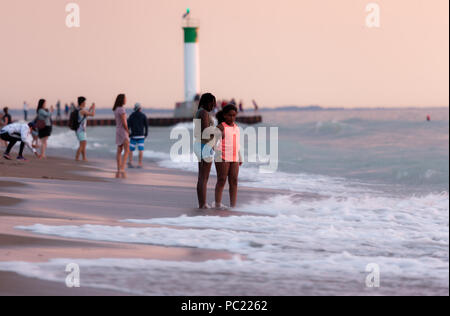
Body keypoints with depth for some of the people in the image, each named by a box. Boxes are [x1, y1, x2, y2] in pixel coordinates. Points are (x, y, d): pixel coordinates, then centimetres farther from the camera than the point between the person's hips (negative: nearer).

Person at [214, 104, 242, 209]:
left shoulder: (236, 127, 14)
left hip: (234, 159, 6)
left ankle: (233, 205, 2)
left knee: (234, 182, 1)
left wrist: (240, 158, 19)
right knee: (222, 181, -4)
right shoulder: (221, 127, -6)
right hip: (222, 158, -6)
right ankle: (218, 203, 3)